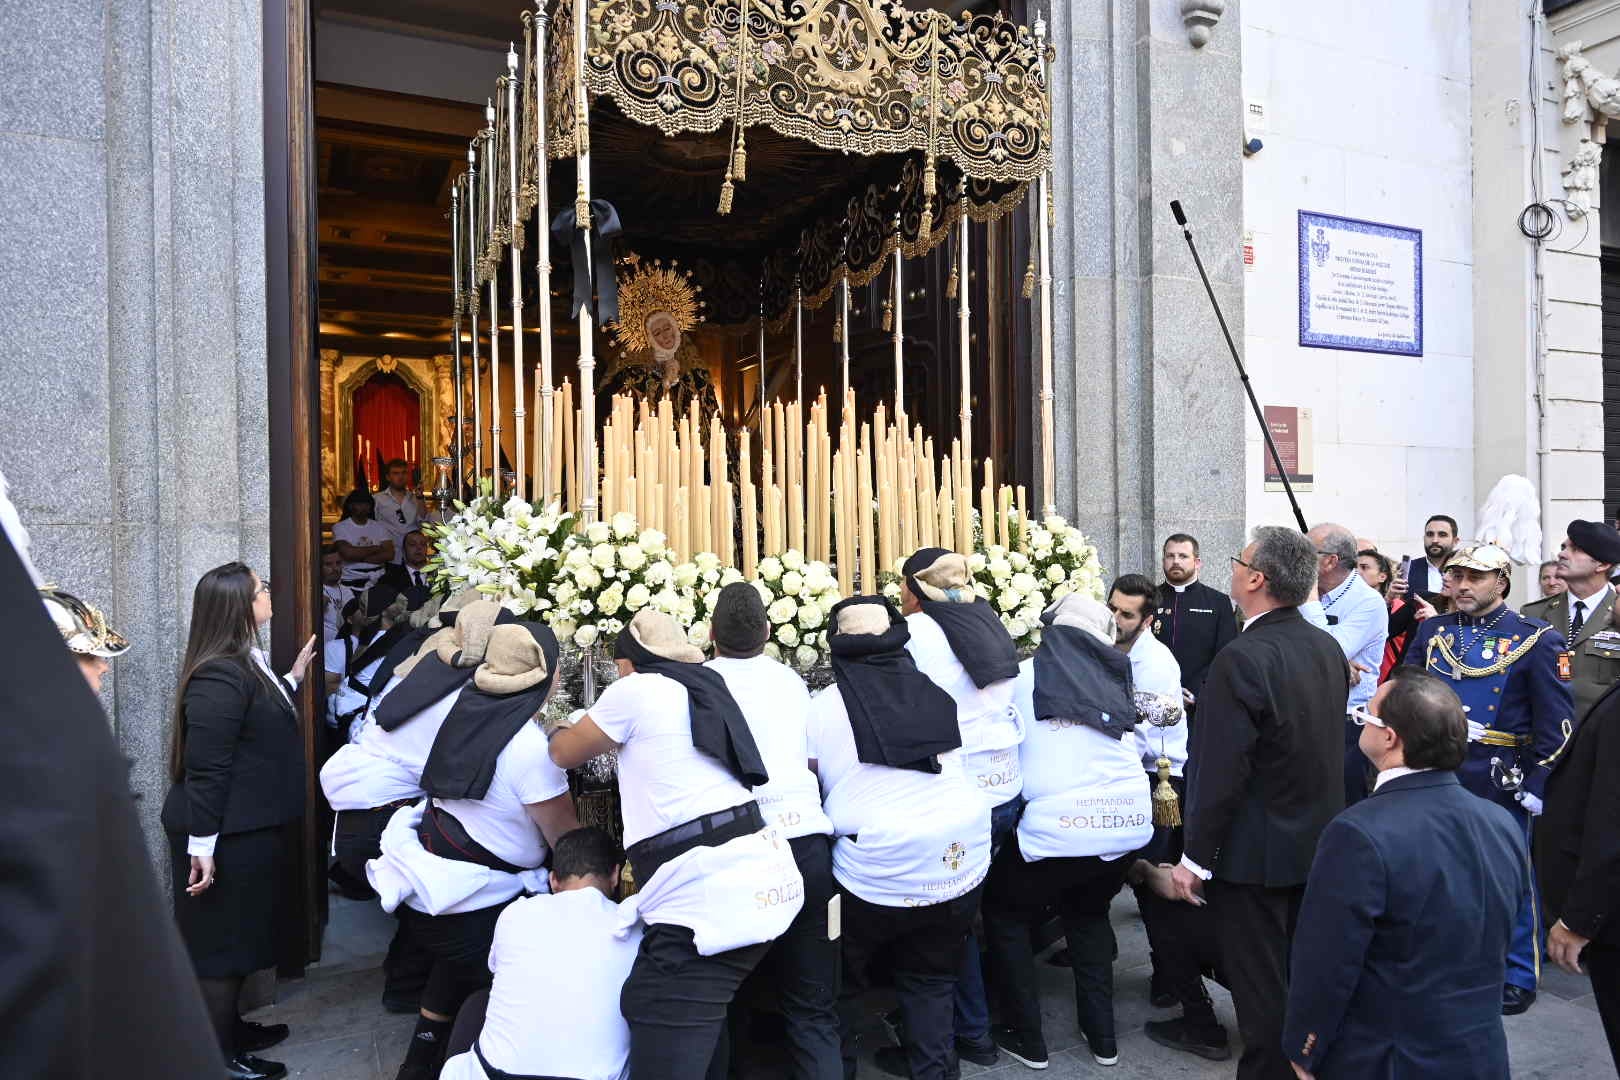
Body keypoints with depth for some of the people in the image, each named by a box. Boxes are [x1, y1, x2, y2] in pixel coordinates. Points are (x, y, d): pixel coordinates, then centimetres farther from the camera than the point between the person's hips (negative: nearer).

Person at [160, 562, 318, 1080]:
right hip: (226, 837, -10)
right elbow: (205, 768, -25)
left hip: (249, 829, 10)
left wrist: (293, 678, 24)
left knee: (237, 934, 22)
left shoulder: (246, 663, 7)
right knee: (221, 939, 5)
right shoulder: (220, 676, -24)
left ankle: (230, 1027, 38)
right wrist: (201, 847, -23)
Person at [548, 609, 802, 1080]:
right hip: (759, 880, 9)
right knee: (701, 1026, 25)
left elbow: (565, 753, 12)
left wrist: (556, 733, 37)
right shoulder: (703, 689, 21)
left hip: (707, 897, -9)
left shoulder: (633, 691, -2)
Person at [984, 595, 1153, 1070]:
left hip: (1058, 826, -5)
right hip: (1129, 821, 5)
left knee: (1004, 913, 20)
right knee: (1088, 913, 31)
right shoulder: (1115, 674, 11)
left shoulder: (1026, 673, 1)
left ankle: (1026, 1036, 22)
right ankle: (1102, 1035, 32)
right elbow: (1138, 746, 16)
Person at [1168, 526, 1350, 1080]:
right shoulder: (1328, 647, 0)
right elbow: (1330, 747, 11)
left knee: (1262, 991, 7)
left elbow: (1220, 771, -24)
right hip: (1317, 846, 8)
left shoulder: (1242, 659, -25)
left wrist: (1195, 857, -15)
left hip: (1255, 854, -8)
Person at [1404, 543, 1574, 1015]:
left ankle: (1517, 977, 23)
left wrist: (1536, 783, -12)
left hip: (1500, 782, -4)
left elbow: (1557, 723, -7)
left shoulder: (1535, 640, -5)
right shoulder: (1431, 632, 7)